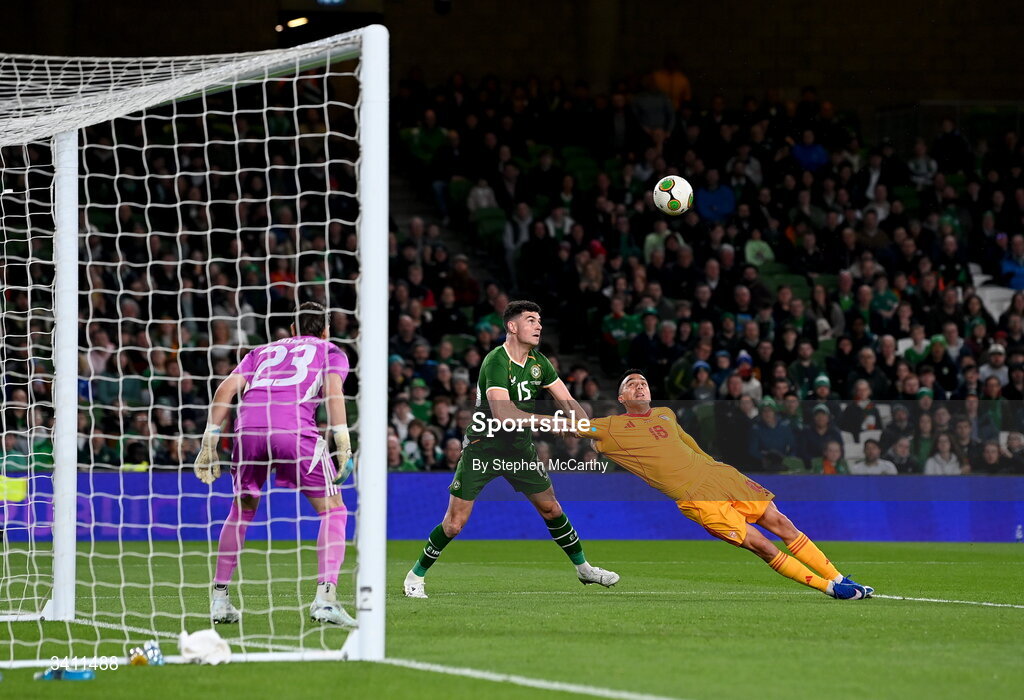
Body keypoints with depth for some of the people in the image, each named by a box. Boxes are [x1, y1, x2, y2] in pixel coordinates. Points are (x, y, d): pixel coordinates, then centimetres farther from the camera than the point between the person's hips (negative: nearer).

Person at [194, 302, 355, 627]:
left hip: (248, 426, 4)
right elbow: (333, 388, 3)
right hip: (294, 427, -3)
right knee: (333, 511, 7)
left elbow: (227, 388, 18)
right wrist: (343, 447, -5)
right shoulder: (331, 352, 25)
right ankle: (325, 597, -10)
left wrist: (209, 443, 15)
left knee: (242, 510, 24)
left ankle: (219, 599, 23)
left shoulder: (264, 350, 33)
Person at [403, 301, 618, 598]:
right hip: (482, 448, -6)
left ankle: (583, 568, 27)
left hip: (520, 448, 6)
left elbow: (567, 402, 3)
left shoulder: (538, 362, 1)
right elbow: (502, 412, -33)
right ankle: (417, 575, 10)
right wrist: (544, 422, -33)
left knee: (551, 509, 10)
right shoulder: (496, 362, -22)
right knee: (454, 523, -8)